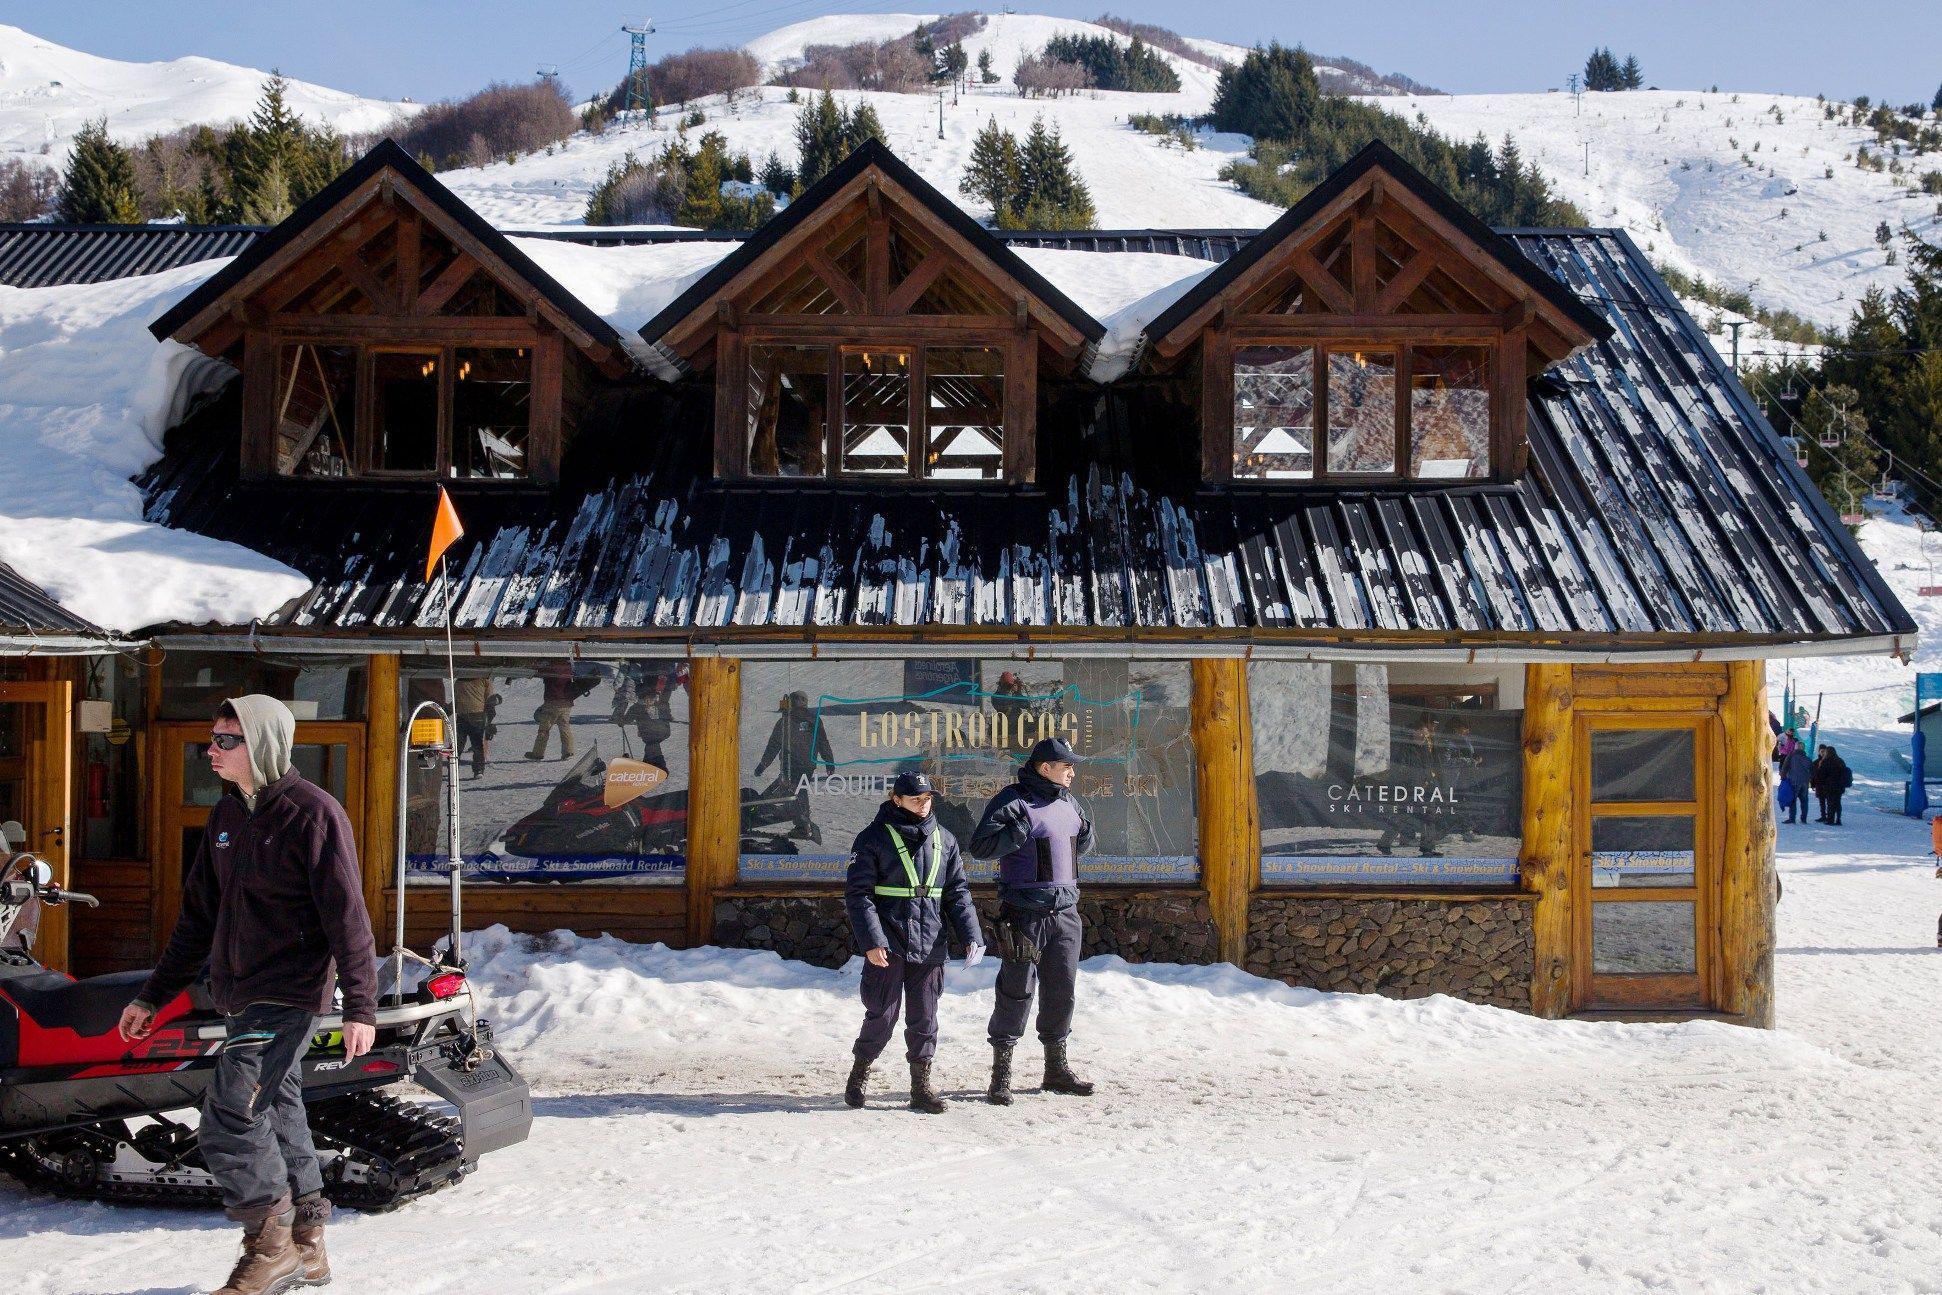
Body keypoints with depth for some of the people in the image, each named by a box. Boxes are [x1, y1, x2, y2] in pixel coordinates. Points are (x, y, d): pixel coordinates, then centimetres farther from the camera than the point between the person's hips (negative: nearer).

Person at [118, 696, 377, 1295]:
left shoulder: (313, 813, -12)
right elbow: (199, 914, 19)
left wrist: (361, 1006, -19)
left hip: (288, 995, -8)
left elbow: (346, 914, -15)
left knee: (227, 1121, -13)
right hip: (240, 996, 8)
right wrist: (154, 995, 20)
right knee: (279, 1116, 12)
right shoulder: (228, 815, 12)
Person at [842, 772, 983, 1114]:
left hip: (930, 947, 4)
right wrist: (871, 941, -16)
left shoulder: (944, 839, 10)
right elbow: (858, 894, -6)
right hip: (887, 946, -4)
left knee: (924, 1018, 7)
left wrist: (971, 936, 1)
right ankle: (859, 1074, 20)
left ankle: (922, 1085, 16)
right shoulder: (874, 838, -3)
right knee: (882, 1015, 0)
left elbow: (958, 892, 13)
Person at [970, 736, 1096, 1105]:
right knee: (1016, 991, -4)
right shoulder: (1014, 801, -10)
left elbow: (1079, 847, 27)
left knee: (1062, 991, 12)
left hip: (1066, 912, 7)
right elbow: (980, 846, -17)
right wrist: (1021, 829, -25)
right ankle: (1001, 1075, 4)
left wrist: (1086, 835, 5)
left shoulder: (1068, 802, 14)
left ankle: (1056, 1068, 24)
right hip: (1025, 914, -7)